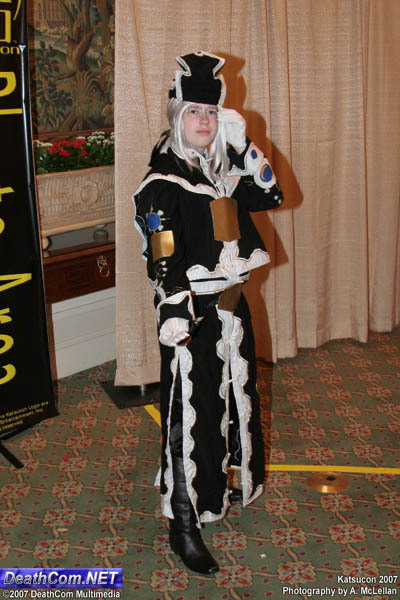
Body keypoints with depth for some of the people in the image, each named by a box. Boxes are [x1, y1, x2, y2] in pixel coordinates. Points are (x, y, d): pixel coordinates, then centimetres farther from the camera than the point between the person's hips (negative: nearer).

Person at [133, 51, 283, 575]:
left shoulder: (221, 170, 10)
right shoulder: (161, 183, -13)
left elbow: (272, 196, 13)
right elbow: (163, 262, -19)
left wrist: (243, 146, 3)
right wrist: (174, 318, -24)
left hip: (231, 304, 8)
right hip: (192, 312, -8)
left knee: (234, 397, 20)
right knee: (189, 413, -2)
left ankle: (223, 486, 42)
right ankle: (184, 524, 10)